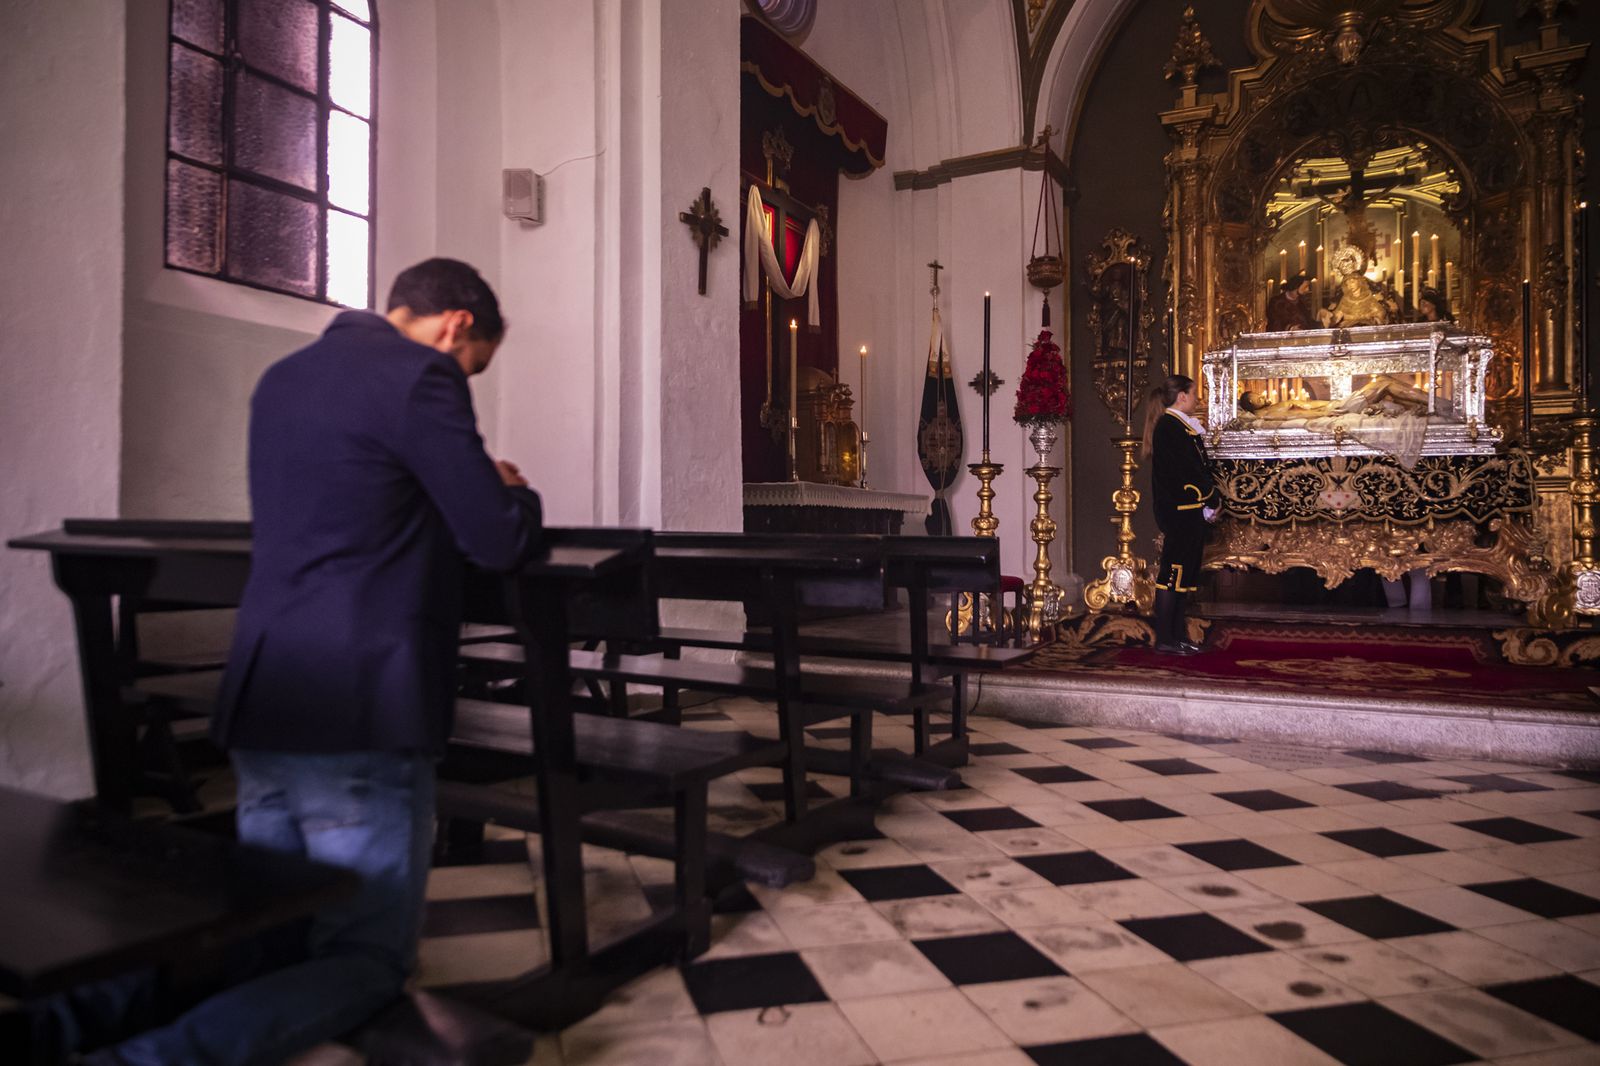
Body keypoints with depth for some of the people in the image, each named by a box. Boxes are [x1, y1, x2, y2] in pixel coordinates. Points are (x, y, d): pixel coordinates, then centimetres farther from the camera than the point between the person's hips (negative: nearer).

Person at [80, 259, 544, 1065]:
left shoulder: (283, 377, 17)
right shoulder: (420, 376, -10)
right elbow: (499, 543, -10)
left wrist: (480, 486, 24)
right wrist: (512, 491, 12)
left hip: (259, 706, 9)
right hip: (360, 713, -8)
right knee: (367, 961, 4)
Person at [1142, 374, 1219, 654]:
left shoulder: (1181, 426, 17)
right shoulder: (1170, 427, -14)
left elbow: (1199, 468, 16)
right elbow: (1189, 472, -18)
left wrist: (1211, 500, 4)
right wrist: (1213, 500, -7)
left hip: (1189, 511, 10)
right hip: (1179, 512, -10)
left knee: (1181, 575, 12)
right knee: (1173, 573, -7)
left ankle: (1177, 634, 19)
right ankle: (1165, 639, -3)